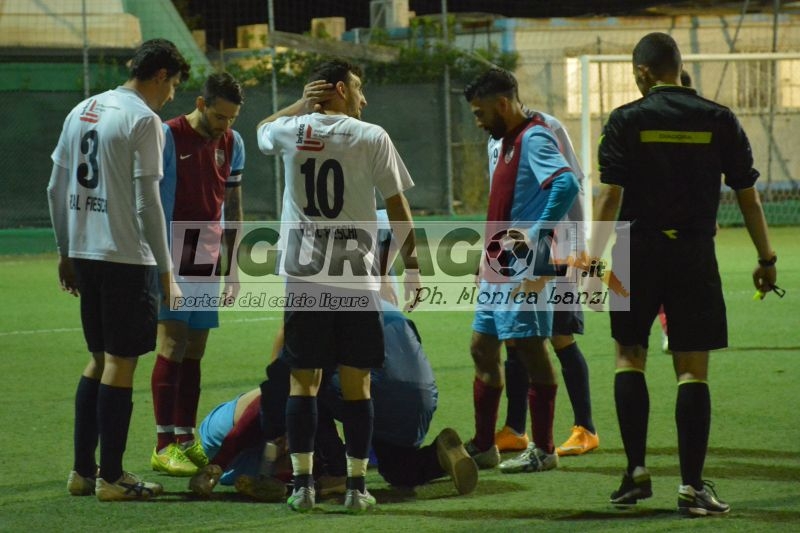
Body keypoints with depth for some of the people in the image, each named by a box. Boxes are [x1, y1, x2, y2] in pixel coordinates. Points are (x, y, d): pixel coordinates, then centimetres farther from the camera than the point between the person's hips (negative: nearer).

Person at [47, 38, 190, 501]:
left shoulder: (82, 111, 12)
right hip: (126, 256, -7)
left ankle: (83, 471, 18)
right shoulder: (144, 120, -11)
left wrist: (67, 252, 22)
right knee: (121, 363, -1)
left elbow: (56, 188, 15)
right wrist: (166, 273, -11)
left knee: (100, 360, 16)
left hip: (84, 253, 7)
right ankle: (111, 477, 2)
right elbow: (147, 202, -15)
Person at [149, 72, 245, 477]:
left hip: (208, 259, 6)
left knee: (195, 351, 5)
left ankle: (186, 440, 10)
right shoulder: (168, 138, -9)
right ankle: (164, 446, -10)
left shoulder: (232, 143, 10)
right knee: (173, 345, -10)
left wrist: (232, 267, 16)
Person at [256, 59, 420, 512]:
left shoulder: (292, 131, 2)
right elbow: (397, 204, -1)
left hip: (303, 276, 2)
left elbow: (263, 130, 28)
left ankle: (303, 485, 3)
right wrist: (412, 264, 7)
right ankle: (357, 487, 4)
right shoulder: (371, 137, -4)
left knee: (303, 381, 6)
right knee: (357, 382, 4)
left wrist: (302, 105, 21)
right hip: (357, 277, -2)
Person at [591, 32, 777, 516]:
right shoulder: (719, 120, 2)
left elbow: (610, 195, -9)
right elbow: (748, 195, 3)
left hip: (638, 253, -1)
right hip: (695, 254, 1)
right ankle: (693, 486, -2)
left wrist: (592, 259, -7)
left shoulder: (627, 121, -2)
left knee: (629, 356, 14)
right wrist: (766, 258, 10)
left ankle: (637, 471, 6)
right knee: (693, 370, 2)